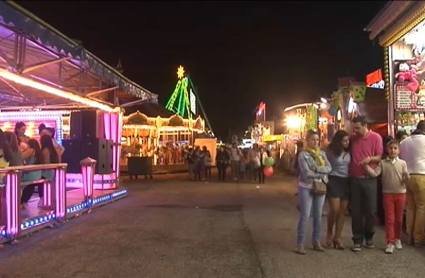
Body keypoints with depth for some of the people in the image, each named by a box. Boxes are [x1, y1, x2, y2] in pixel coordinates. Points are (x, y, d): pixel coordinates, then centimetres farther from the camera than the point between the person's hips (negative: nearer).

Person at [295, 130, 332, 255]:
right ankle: (300, 244, 4)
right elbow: (307, 173, -18)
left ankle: (316, 241, 23)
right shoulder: (303, 154, -8)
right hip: (306, 188, -5)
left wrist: (316, 168, -18)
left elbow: (329, 168, -4)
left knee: (318, 216, 11)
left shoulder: (322, 153, 8)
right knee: (305, 216, -3)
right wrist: (322, 174, -11)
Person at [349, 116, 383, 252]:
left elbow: (380, 157, -5)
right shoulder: (352, 138, 7)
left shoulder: (376, 137, -3)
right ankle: (357, 240, 12)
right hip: (354, 179, 2)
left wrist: (370, 158, -24)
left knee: (370, 210, 5)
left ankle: (369, 237, 24)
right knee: (356, 211, 4)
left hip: (370, 179, -2)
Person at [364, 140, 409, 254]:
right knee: (389, 219, 1)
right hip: (387, 193, -1)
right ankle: (390, 243, 6)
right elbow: (374, 173, -12)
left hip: (400, 193, 1)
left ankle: (397, 239, 32)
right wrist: (366, 165, -25)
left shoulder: (402, 163, 0)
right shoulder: (382, 163, -2)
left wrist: (407, 178, -22)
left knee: (398, 219, 13)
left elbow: (405, 179, 1)